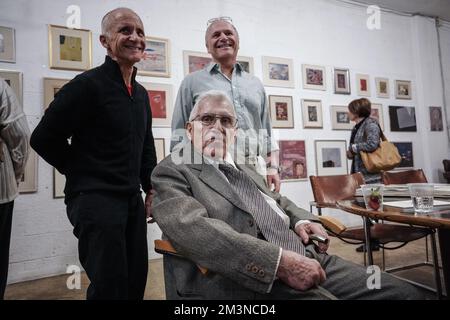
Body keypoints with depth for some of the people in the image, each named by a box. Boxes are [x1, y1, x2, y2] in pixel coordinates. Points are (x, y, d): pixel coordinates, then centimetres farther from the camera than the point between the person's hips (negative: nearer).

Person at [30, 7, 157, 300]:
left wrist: (151, 187, 15)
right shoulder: (88, 84, -12)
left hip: (133, 199, 7)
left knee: (136, 280, 17)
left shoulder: (141, 93, 11)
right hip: (95, 200, -7)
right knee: (110, 286, 1)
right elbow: (44, 139, -11)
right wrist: (85, 174, -3)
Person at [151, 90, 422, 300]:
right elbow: (195, 230, -18)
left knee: (405, 292, -2)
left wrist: (301, 219, 7)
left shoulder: (247, 171, 20)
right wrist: (281, 261, -24)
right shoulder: (171, 173, -2)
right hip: (253, 280, -7)